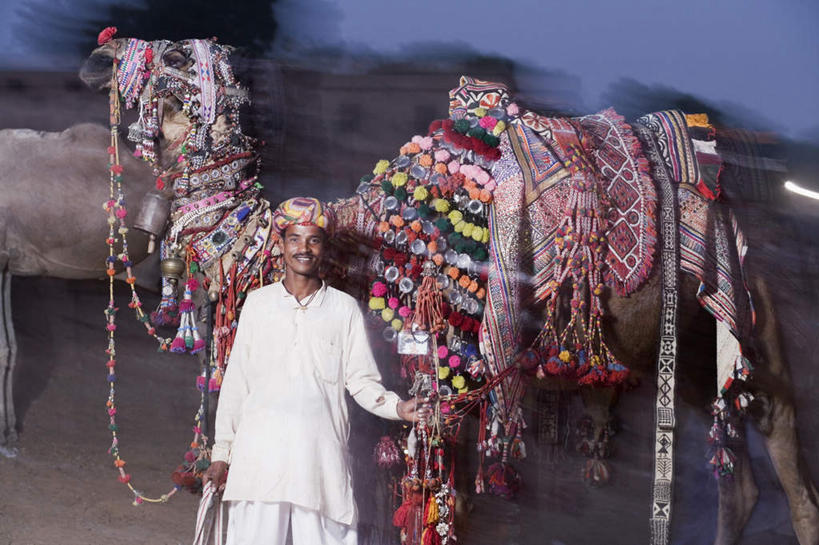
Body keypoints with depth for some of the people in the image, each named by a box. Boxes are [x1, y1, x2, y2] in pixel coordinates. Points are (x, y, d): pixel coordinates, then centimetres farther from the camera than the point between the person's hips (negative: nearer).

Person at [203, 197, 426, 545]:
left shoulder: (344, 309, 9)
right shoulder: (258, 303, 12)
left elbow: (361, 381, 8)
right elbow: (235, 382, 13)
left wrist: (397, 407, -11)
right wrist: (221, 451, 10)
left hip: (320, 455, -1)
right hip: (258, 452, 1)